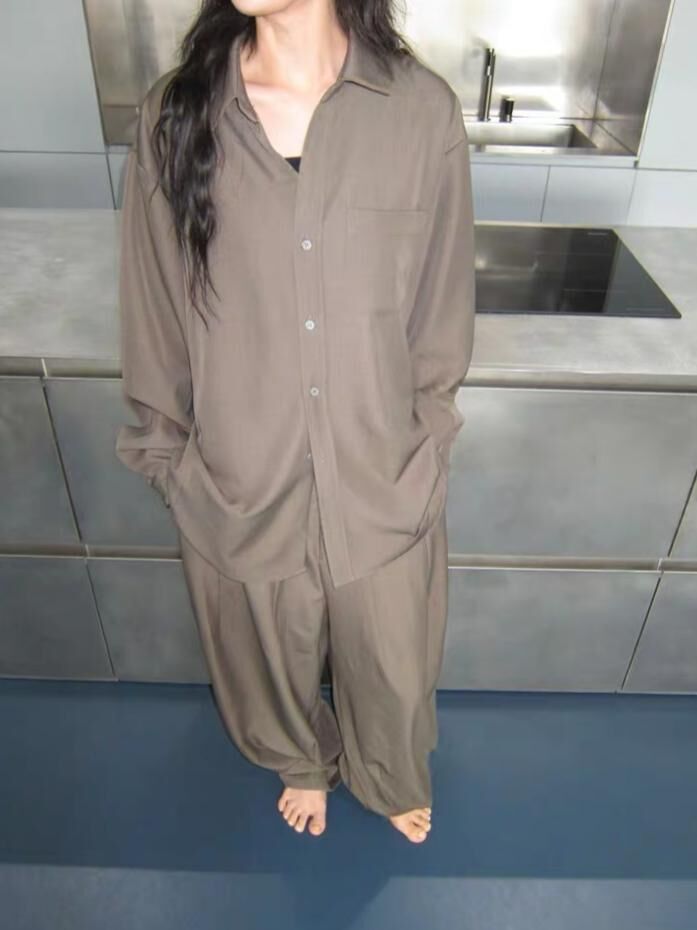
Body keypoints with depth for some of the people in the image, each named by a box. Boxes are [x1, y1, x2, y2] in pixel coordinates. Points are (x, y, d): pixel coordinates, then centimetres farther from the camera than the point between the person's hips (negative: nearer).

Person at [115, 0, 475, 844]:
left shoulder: (423, 109, -12)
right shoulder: (173, 116, -10)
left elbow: (443, 310, -2)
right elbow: (154, 316, -1)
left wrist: (423, 442, 3)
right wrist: (172, 460, 5)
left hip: (383, 480, 0)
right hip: (240, 481, 1)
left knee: (390, 663, 23)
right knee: (271, 656, 26)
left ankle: (391, 780, 59)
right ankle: (303, 764, 62)